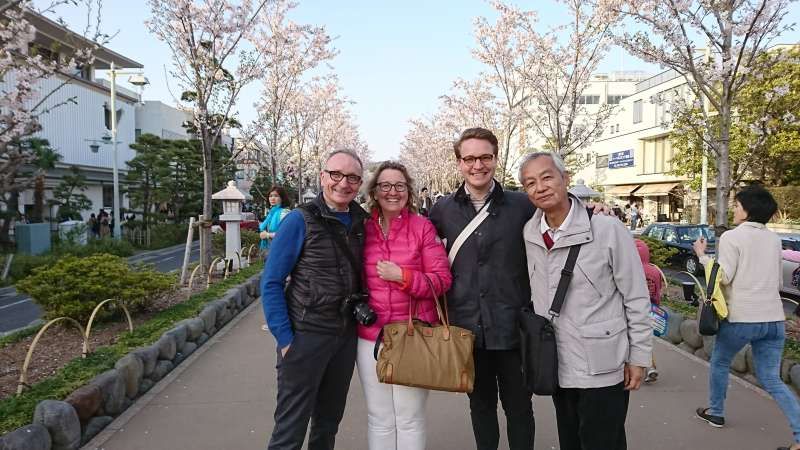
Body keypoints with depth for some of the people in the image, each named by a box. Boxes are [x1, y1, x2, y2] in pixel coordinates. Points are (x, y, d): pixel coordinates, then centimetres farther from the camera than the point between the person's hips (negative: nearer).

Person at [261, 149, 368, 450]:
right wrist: (284, 339, -14)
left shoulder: (361, 222, 4)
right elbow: (271, 283, -10)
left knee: (329, 421, 20)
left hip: (346, 336, 5)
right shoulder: (301, 220, -11)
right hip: (305, 335, -5)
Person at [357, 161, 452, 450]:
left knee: (410, 419, 9)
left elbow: (442, 281, -7)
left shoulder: (423, 227, -4)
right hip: (371, 335, 3)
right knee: (379, 420, 13)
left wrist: (402, 276, -18)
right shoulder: (363, 229, 4)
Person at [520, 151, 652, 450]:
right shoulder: (529, 234, 0)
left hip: (603, 369, -5)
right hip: (558, 369, 5)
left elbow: (637, 298, -8)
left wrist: (638, 357, -7)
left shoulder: (608, 229, -14)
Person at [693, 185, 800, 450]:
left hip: (741, 317, -5)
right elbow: (777, 281, 19)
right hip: (773, 318, 5)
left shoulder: (732, 237, -8)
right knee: (771, 379, 10)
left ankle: (715, 413, 32)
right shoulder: (773, 239, 12)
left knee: (720, 363, 19)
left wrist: (702, 255, -1)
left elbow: (723, 277, -13)